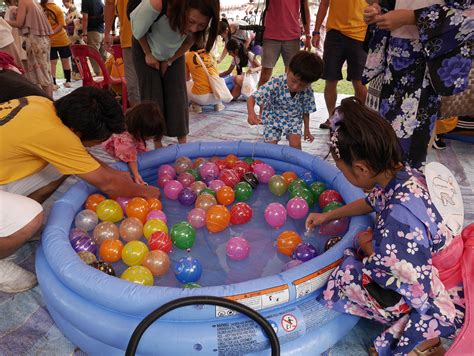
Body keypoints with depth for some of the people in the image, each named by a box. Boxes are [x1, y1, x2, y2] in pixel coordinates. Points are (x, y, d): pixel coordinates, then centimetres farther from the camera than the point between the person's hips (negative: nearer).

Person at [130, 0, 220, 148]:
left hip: (174, 54, 3)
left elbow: (190, 40, -7)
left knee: (178, 98, -4)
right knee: (153, 98, -5)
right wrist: (148, 54, -9)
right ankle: (158, 146, 6)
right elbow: (138, 30, -20)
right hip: (146, 50, -2)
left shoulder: (200, 18, -30)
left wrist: (170, 61, -6)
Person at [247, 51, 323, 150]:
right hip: (273, 117, -1)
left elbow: (306, 111, -1)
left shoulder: (307, 92, -21)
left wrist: (306, 129, 9)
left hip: (293, 119, 1)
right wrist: (251, 113, -51)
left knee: (295, 143, -18)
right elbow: (252, 98, -31)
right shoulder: (275, 84, -31)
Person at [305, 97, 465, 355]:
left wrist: (368, 247, -12)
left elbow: (415, 287, -27)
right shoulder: (402, 174, -9)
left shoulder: (401, 217, -37)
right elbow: (372, 202, 13)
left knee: (347, 276, -12)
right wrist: (328, 216, 19)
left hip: (442, 304, -8)